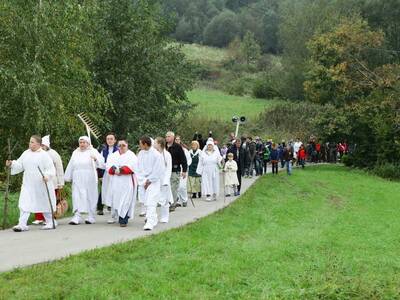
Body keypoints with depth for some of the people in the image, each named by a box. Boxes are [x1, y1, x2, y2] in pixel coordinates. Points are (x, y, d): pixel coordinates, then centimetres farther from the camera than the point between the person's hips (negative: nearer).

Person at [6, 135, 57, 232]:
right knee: (24, 203, -7)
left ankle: (50, 222, 26)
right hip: (28, 184, 4)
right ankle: (22, 224, -8)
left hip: (41, 184, -4)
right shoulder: (26, 153, 8)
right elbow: (19, 165, 9)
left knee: (44, 203, 8)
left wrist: (47, 176, -28)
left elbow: (51, 168, -11)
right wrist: (12, 164, -9)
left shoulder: (44, 155, -8)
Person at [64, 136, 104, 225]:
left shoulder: (93, 151, 3)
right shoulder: (75, 153, 16)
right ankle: (77, 217, -10)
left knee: (91, 197, 2)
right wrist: (68, 177, 18)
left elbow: (101, 163, -9)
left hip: (90, 179, -3)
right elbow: (71, 166, 19)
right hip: (78, 180, 3)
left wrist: (96, 159, -30)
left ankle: (91, 217, 10)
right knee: (77, 197, -6)